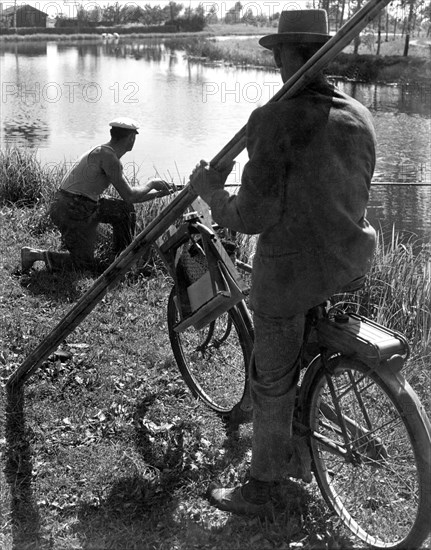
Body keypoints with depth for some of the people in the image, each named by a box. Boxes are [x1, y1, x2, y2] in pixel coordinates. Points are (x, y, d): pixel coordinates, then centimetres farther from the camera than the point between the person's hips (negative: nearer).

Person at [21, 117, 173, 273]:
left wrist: (158, 193, 24)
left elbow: (126, 196, 20)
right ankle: (35, 254, 0)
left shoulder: (107, 153, 11)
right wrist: (151, 183, 0)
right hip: (73, 213, -10)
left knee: (125, 209, 17)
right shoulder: (107, 155, -19)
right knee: (87, 265, 0)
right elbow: (129, 196, -17)